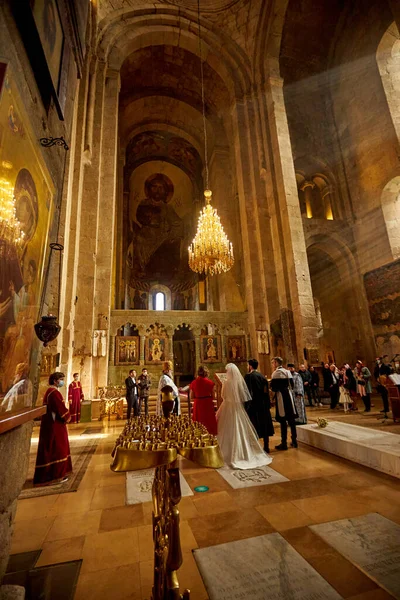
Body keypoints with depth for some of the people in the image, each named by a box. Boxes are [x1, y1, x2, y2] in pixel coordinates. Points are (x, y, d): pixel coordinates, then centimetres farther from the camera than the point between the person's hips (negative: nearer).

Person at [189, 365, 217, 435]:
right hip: (208, 405, -1)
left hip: (198, 406, 1)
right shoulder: (210, 382, -8)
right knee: (209, 422, 11)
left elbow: (191, 397, 1)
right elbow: (213, 396, -3)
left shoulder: (193, 383, -4)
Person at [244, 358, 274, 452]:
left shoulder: (248, 376, -13)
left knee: (254, 426, 3)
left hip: (253, 404, -6)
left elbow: (247, 391, -14)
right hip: (263, 405, 6)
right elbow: (266, 391, 7)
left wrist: (246, 405, -8)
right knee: (264, 424, 13)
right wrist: (268, 404, 13)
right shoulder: (262, 376, 5)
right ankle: (266, 446, 21)